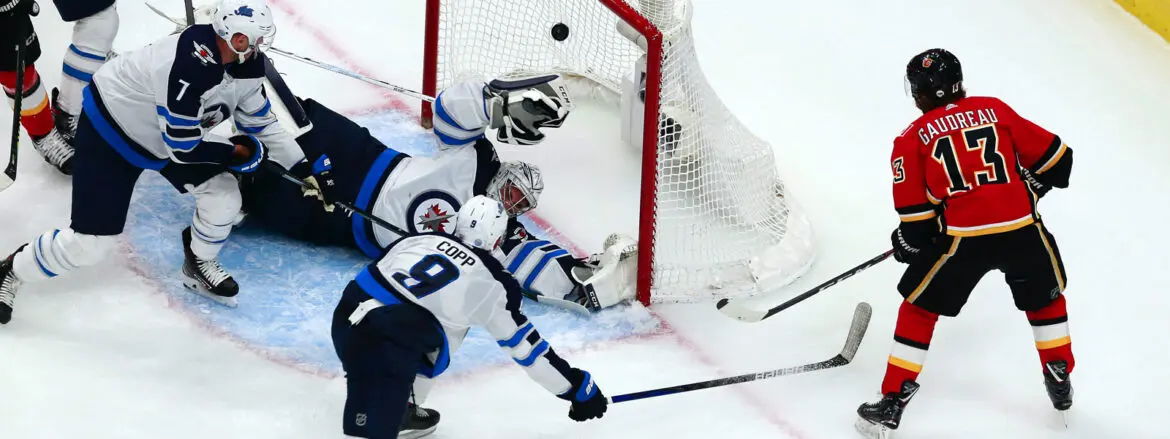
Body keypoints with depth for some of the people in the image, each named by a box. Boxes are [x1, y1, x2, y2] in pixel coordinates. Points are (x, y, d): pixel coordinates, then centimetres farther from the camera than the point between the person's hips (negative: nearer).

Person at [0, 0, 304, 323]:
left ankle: (199, 265, 26)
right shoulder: (190, 68, -39)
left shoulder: (246, 63, -13)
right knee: (89, 244, -10)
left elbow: (260, 121, 3)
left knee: (224, 196, -3)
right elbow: (182, 150, -30)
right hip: (110, 129, -8)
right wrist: (238, 152, -17)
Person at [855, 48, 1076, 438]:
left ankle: (891, 405, 13)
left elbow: (916, 212, 2)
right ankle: (1061, 383, 37)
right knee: (1045, 296, 29)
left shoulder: (913, 138, 7)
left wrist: (909, 242, 20)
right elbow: (1054, 159, 15)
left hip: (964, 237, -2)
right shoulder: (995, 110, 13)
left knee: (919, 308, 15)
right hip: (1022, 228, 2)